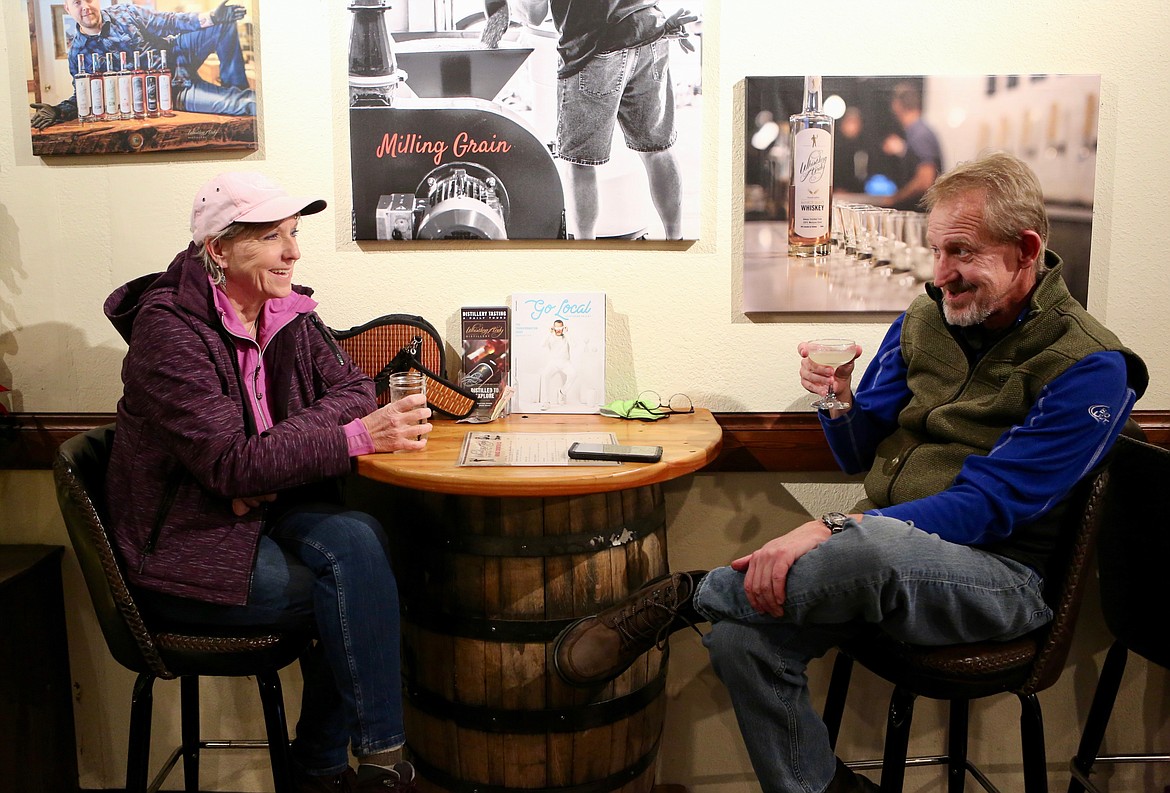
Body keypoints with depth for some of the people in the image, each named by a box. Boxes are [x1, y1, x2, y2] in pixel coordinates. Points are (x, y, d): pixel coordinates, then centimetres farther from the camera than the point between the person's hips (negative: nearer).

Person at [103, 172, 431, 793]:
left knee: (357, 540, -23)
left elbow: (351, 388, -4)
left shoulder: (287, 311, 3)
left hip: (266, 508, 6)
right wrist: (357, 437, -33)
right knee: (355, 582, -22)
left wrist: (269, 462, -20)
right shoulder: (170, 328, -18)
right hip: (183, 546, -5)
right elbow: (230, 464, -25)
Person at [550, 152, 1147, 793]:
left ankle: (687, 595, -16)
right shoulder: (923, 320, 8)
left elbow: (988, 504, -20)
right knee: (742, 641, -21)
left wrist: (832, 531, -30)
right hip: (879, 550, 5)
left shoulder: (1089, 366, -10)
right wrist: (841, 403, -12)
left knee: (872, 547, -40)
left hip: (998, 573, -5)